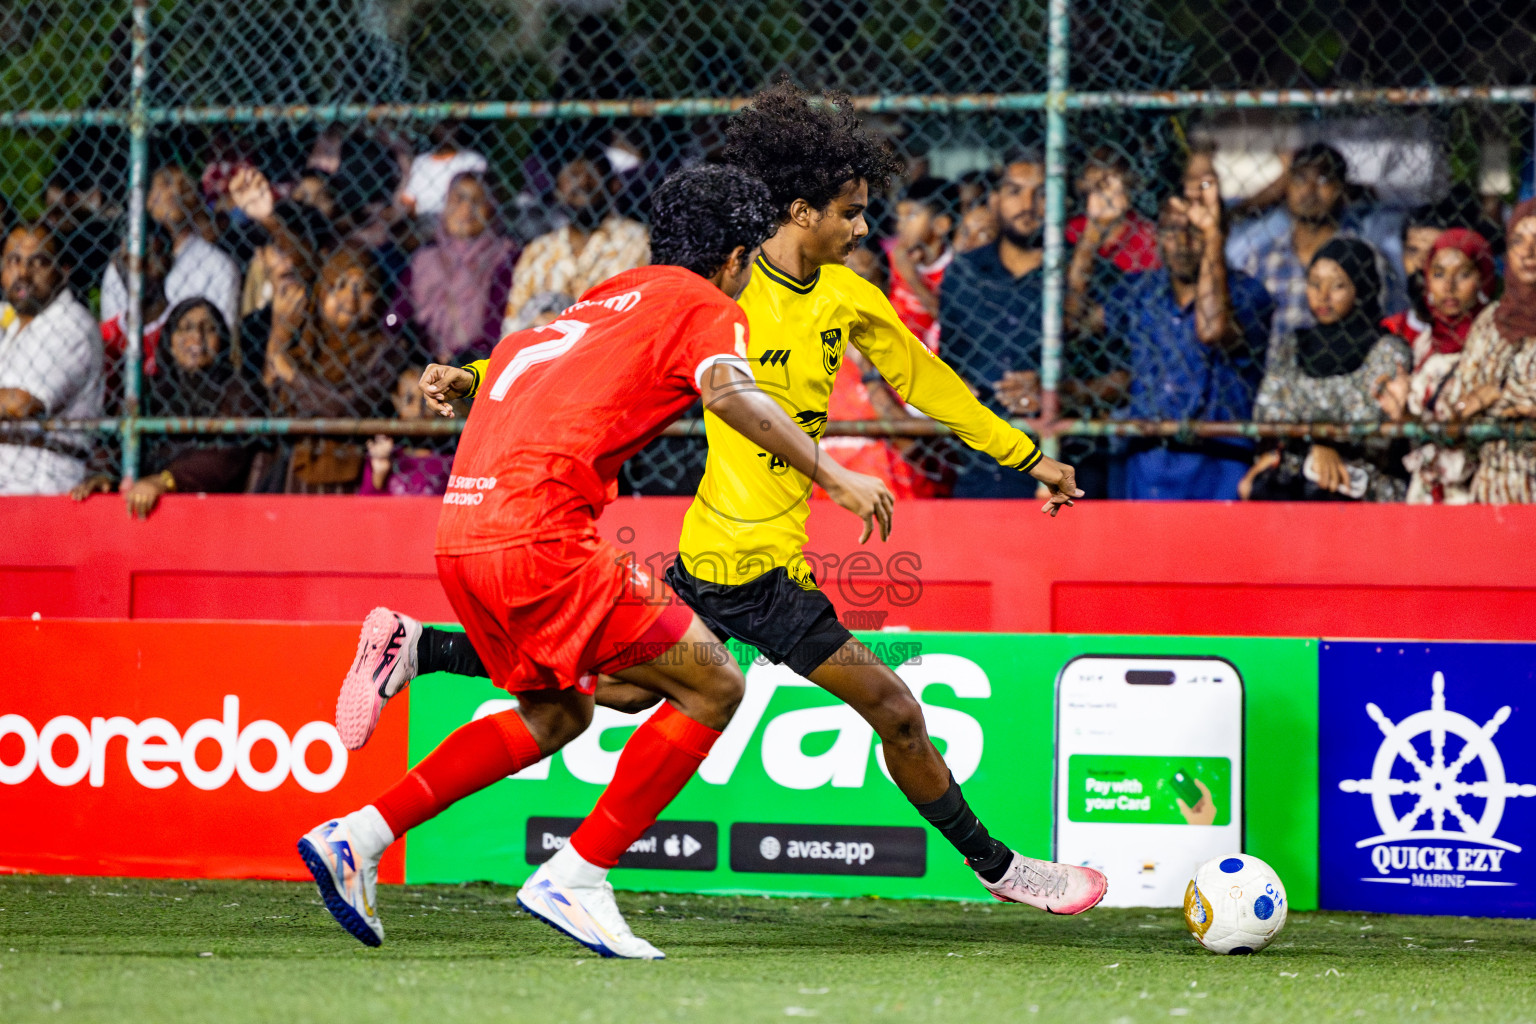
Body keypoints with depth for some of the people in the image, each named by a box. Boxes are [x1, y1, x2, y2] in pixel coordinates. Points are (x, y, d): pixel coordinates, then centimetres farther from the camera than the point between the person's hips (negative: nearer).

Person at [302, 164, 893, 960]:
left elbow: (511, 359, 35)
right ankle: (574, 879, -4)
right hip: (537, 538, -9)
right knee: (713, 686, -2)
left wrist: (462, 381, 54)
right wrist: (831, 476, -17)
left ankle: (357, 836, 21)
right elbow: (728, 391, -18)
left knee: (556, 715, 27)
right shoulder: (706, 309, 2)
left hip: (461, 532, 9)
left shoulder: (609, 297, 25)